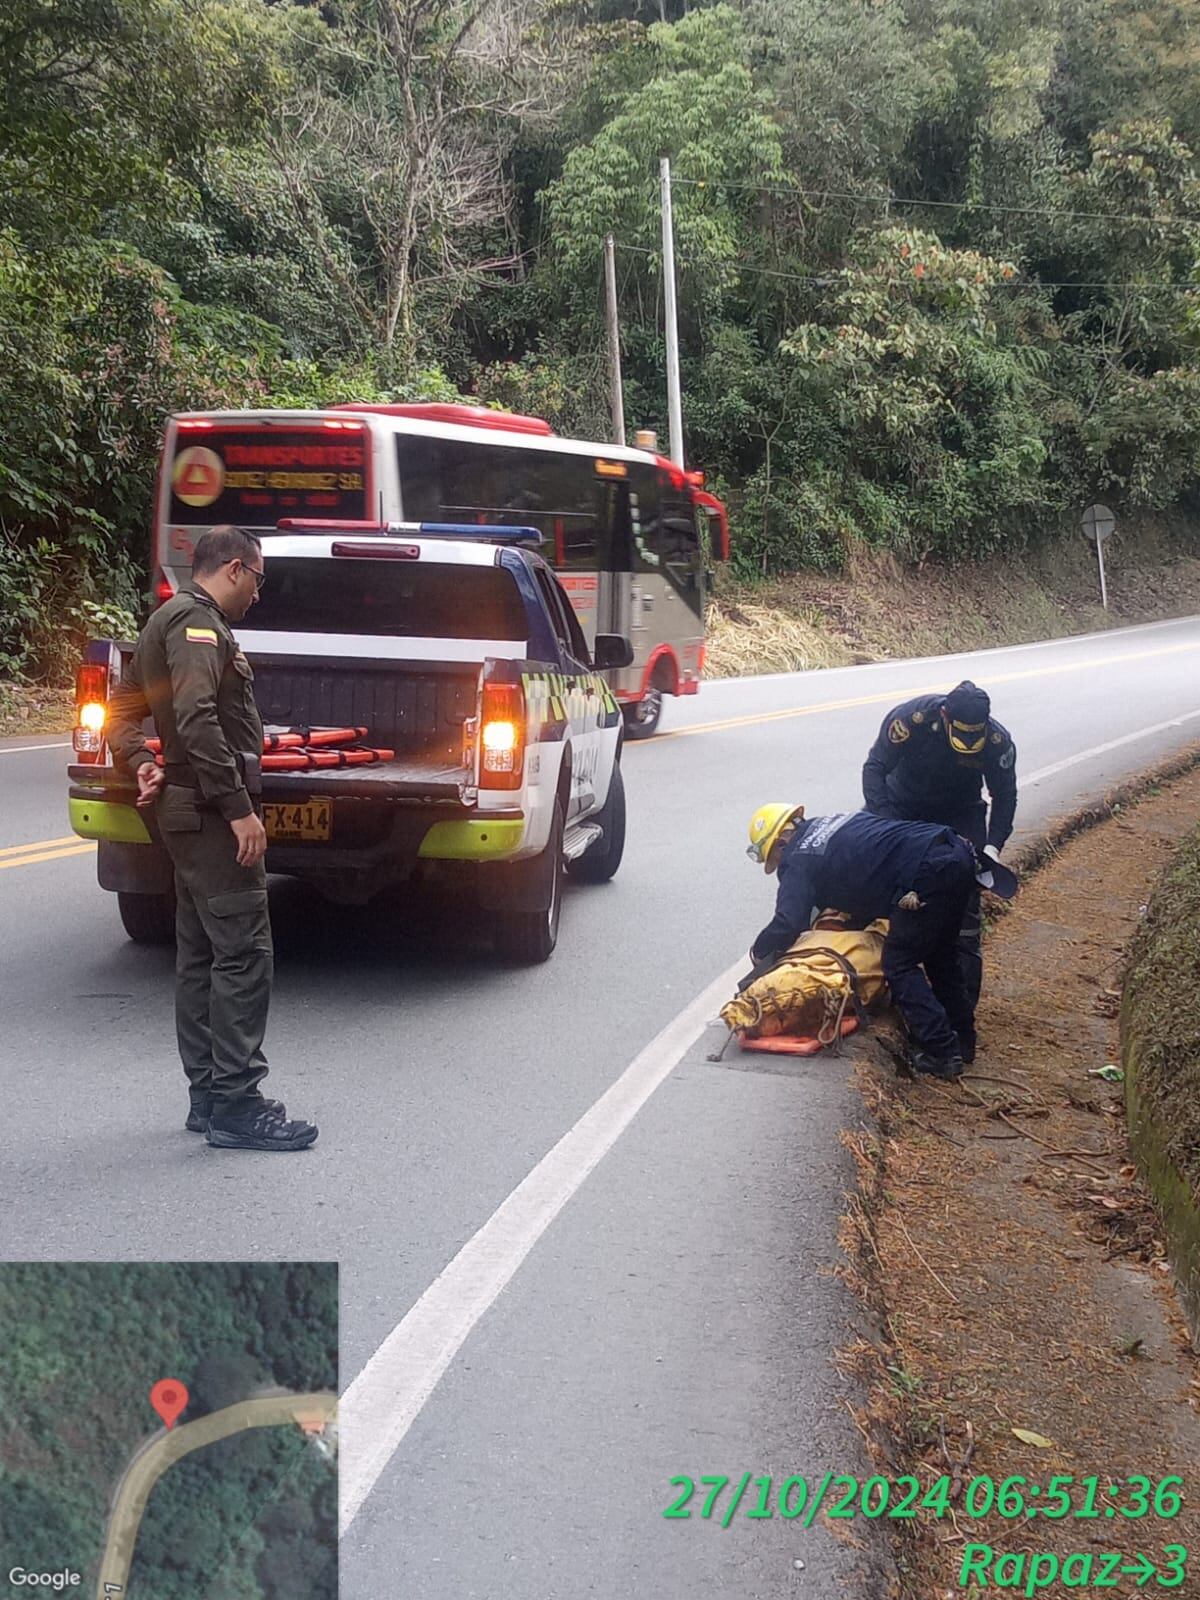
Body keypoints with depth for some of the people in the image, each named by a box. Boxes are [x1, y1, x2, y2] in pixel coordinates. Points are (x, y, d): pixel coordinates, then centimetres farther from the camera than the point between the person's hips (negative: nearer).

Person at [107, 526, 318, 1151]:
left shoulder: (171, 620, 20)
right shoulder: (198, 621, -13)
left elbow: (123, 710, 26)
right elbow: (197, 719, -25)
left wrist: (142, 763, 10)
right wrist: (239, 808, -25)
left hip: (193, 813, 11)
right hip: (212, 812, -11)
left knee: (200, 957, 12)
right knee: (243, 954, -10)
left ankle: (209, 1097, 19)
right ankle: (234, 1105, -8)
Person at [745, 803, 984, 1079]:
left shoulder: (799, 861, 1)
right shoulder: (839, 821, 26)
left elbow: (788, 924, -7)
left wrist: (759, 950, 11)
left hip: (928, 874, -9)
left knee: (900, 965, 4)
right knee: (939, 955, 23)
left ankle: (941, 1053, 1)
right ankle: (961, 1038, 32)